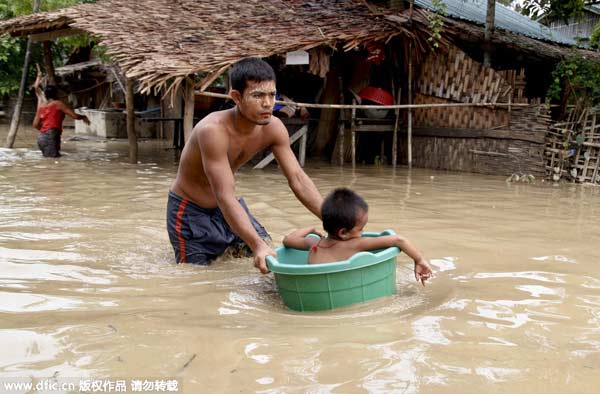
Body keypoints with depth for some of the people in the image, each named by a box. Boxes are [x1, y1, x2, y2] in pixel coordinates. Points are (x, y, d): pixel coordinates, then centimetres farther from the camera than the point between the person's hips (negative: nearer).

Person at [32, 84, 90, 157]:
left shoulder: (41, 106, 18)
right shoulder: (58, 104, 2)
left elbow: (35, 124, 17)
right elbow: (75, 116, -2)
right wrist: (83, 117, 18)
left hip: (41, 137, 7)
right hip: (51, 137, -7)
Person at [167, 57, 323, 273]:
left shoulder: (273, 128, -15)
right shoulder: (213, 130, -35)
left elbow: (298, 179, -15)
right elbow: (225, 197, -39)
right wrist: (257, 245, -49)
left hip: (228, 207, 6)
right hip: (190, 211, -6)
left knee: (274, 258, 4)